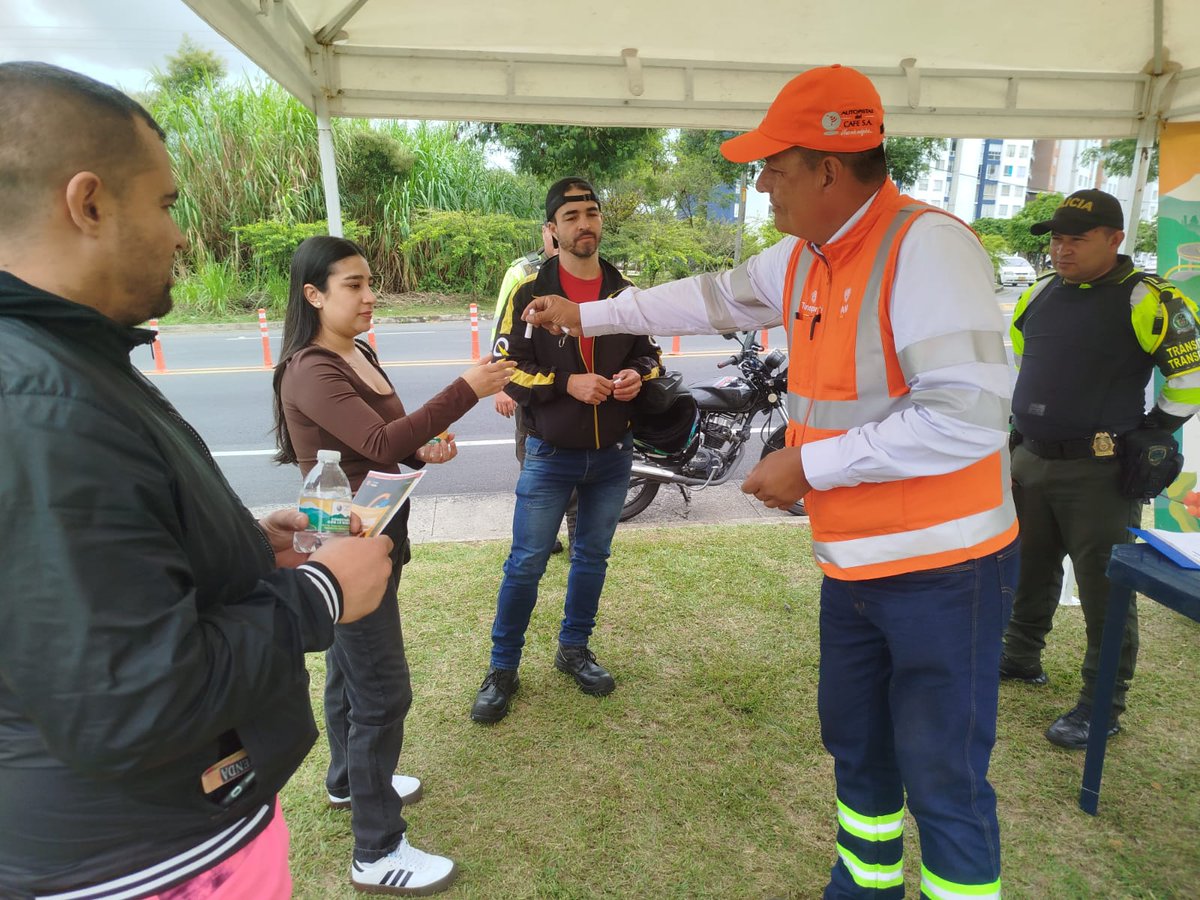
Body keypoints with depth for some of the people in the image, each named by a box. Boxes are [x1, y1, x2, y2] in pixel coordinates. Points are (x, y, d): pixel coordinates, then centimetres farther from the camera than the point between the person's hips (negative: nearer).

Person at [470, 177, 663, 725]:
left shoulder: (625, 292, 4)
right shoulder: (531, 293, -6)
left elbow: (648, 351, 14)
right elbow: (507, 369, -8)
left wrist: (636, 375, -9)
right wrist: (568, 383, -21)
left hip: (612, 454, 4)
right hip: (550, 454, -3)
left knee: (593, 557, 16)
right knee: (526, 565, 3)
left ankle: (574, 649, 37)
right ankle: (503, 668, 21)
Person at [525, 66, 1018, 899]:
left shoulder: (925, 246, -21)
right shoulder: (804, 259, 5)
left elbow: (971, 415, -27)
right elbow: (714, 299, 17)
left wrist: (809, 465, -22)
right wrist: (587, 315, 20)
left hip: (943, 568, -8)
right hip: (856, 563, 8)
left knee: (942, 776, 5)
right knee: (855, 741, 22)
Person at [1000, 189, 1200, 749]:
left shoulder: (1144, 299, -12)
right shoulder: (1041, 294, 8)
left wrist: (1154, 434, -9)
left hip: (1099, 475, -7)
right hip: (1029, 461, 7)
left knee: (1105, 591, 3)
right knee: (1029, 571, 20)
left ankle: (1101, 706, 17)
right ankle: (1021, 659, 40)